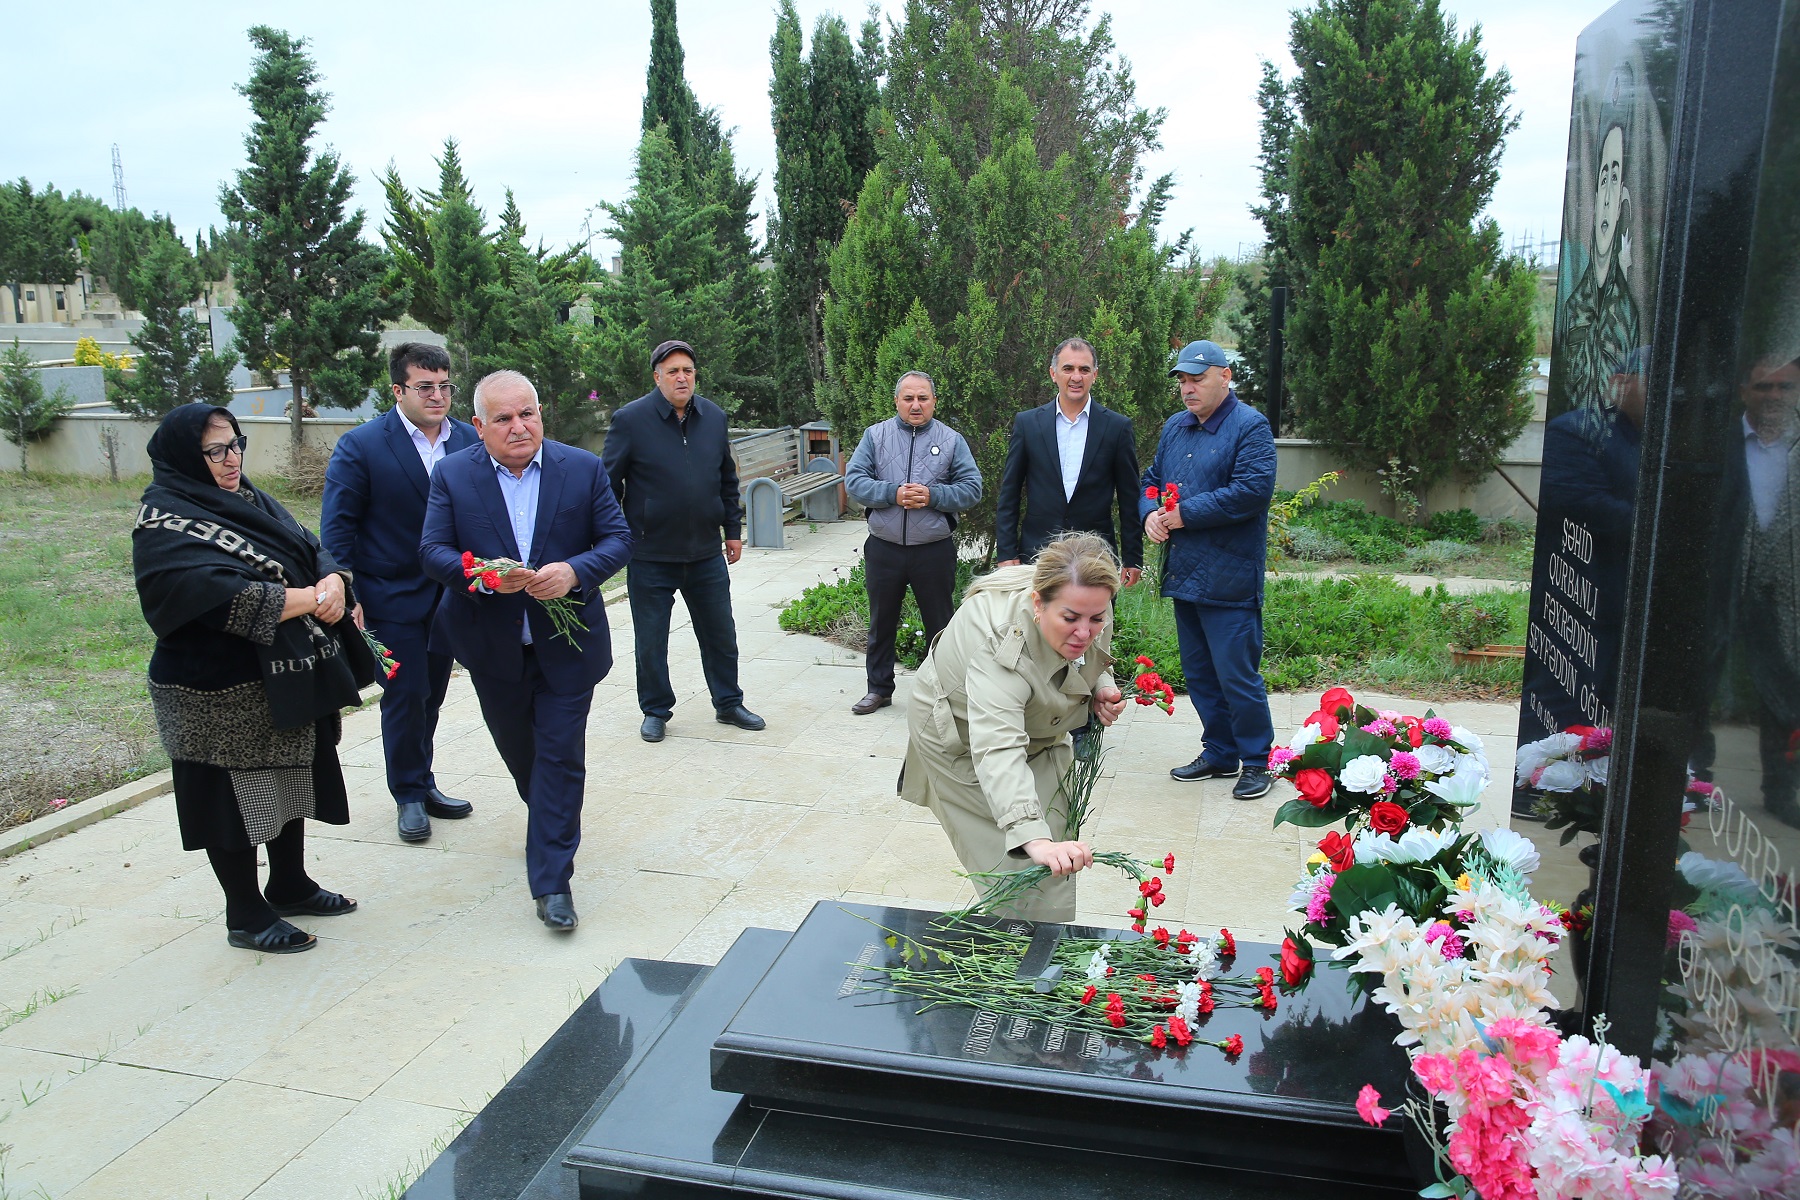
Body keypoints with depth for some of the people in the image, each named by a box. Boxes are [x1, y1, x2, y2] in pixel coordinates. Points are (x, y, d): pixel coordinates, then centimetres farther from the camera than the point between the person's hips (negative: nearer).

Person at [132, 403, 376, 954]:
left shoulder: (250, 499, 8)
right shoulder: (165, 524, -16)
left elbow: (312, 549, 3)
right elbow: (222, 596, -29)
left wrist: (334, 579, -20)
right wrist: (311, 597, -24)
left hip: (288, 680, 8)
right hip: (221, 694, -8)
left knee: (292, 784, 19)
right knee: (236, 800, 6)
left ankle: (289, 886, 38)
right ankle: (246, 918, 21)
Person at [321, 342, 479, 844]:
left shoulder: (470, 442, 0)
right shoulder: (361, 445, -10)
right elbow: (337, 528, -8)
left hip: (450, 593, 4)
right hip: (392, 598, -4)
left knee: (431, 694, 15)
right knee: (405, 695, 4)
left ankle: (422, 784, 32)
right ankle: (409, 795, 21)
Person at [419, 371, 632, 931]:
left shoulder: (583, 468, -5)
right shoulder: (452, 475, -4)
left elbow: (618, 539, -5)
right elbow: (433, 550, -7)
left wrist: (574, 571, -24)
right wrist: (483, 576, -27)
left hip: (567, 647, -2)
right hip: (494, 649, 2)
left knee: (561, 757, -2)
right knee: (517, 749, 20)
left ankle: (551, 881, 5)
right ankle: (548, 818, 49)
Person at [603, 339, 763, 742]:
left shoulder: (714, 417, 6)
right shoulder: (631, 419, -8)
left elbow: (728, 480, 15)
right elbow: (609, 483, -4)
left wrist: (733, 530, 13)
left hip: (706, 553, 4)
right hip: (651, 554, -3)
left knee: (720, 634, 12)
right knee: (651, 640, 8)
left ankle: (728, 703, 29)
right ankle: (656, 711, 26)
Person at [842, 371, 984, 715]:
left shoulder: (952, 440, 2)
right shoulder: (875, 435, 3)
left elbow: (972, 489, -4)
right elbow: (854, 481, -5)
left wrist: (932, 496, -18)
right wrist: (893, 494, -19)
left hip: (934, 551, -1)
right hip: (884, 549, 1)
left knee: (939, 624, 8)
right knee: (881, 622, 13)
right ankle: (879, 688, 27)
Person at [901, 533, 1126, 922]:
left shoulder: (1089, 607, -24)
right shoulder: (1003, 648, -46)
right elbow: (997, 750, -58)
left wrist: (1101, 689, -20)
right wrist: (1033, 838, -70)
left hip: (1034, 727, 7)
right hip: (962, 737, -7)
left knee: (1057, 830, 15)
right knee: (1019, 861, -10)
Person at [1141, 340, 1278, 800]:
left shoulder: (1250, 426, -9)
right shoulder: (1175, 426, 14)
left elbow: (1253, 490, -20)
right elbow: (1152, 479, 19)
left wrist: (1185, 514, -17)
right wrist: (1151, 513, -4)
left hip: (1229, 578, -8)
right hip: (1184, 572, 8)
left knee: (1237, 675, -4)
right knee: (1199, 674, 15)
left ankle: (1256, 762, 12)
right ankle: (1219, 754, 29)